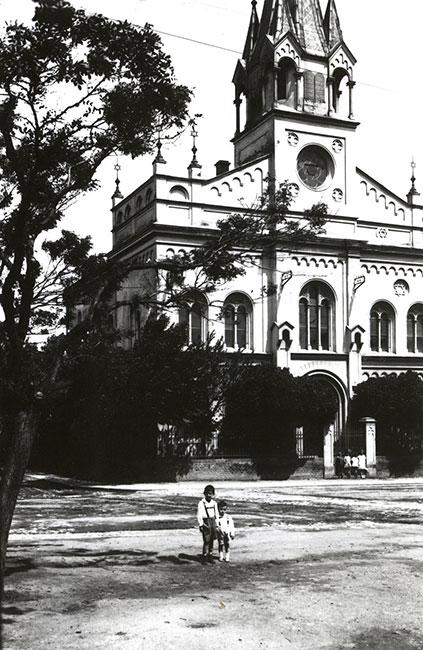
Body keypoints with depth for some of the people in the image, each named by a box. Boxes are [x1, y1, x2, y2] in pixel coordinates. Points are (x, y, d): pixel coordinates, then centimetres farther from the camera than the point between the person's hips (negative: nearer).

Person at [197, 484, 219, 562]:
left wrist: (216, 525, 15)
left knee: (211, 540, 8)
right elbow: (199, 515, -8)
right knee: (206, 541, -9)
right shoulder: (201, 503, -7)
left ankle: (210, 557, 18)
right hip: (205, 523, -5)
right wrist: (201, 525, -13)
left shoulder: (214, 503, 9)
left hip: (212, 521, 5)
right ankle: (204, 558, 0)